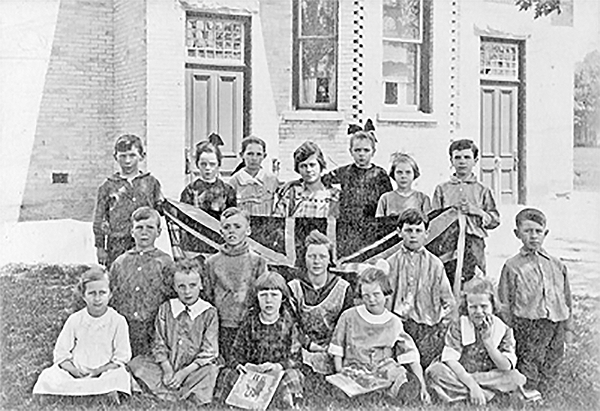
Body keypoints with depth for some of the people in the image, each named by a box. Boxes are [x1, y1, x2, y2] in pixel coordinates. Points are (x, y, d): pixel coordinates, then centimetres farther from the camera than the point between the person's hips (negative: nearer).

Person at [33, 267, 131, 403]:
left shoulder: (118, 321, -7)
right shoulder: (74, 320, -2)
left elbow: (121, 358, -4)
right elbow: (61, 353, 1)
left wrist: (98, 371, -15)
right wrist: (75, 371, -15)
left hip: (105, 372, -3)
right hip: (77, 372, 3)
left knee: (119, 377, -35)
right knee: (48, 378, -24)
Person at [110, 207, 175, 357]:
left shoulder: (165, 262, 2)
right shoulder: (120, 263, 10)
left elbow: (173, 299, 1)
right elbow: (112, 300, 13)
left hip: (154, 333, -2)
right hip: (123, 330, 2)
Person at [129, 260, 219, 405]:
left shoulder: (209, 313, -3)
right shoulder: (166, 309, 5)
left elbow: (208, 352, -6)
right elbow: (159, 344, 5)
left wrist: (184, 372, -16)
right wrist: (167, 369, -12)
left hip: (194, 369, -3)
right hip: (168, 366, 3)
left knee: (210, 371, -33)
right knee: (137, 363, -18)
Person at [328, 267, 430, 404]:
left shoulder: (394, 324, 6)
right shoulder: (349, 317, 6)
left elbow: (412, 357, 2)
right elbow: (337, 348, 13)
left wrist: (422, 386, -7)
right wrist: (340, 372, -1)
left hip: (383, 370, 0)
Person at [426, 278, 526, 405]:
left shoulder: (503, 330, -4)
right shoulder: (458, 326, -6)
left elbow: (506, 367, -14)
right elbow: (450, 360, -17)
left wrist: (488, 341, -23)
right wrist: (472, 384, -28)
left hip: (489, 378, 1)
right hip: (460, 376, -1)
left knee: (516, 378, -27)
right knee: (436, 370, -28)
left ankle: (461, 392, -23)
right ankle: (486, 394, -27)